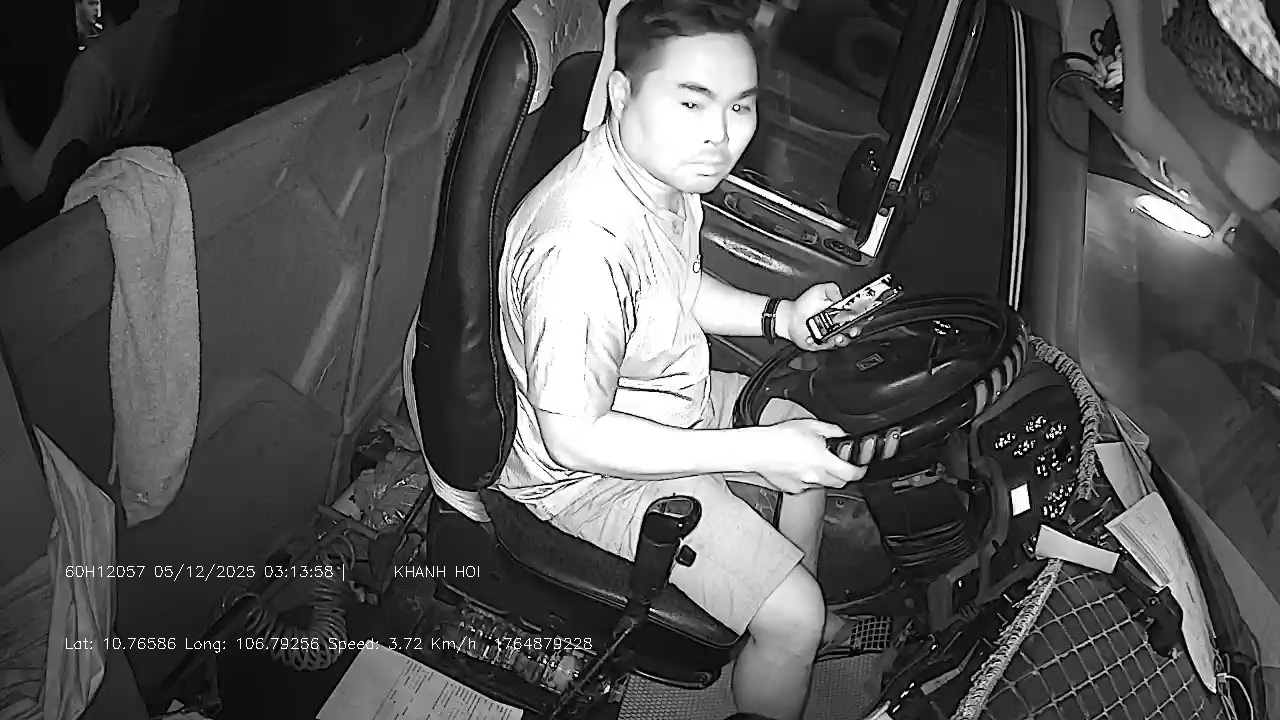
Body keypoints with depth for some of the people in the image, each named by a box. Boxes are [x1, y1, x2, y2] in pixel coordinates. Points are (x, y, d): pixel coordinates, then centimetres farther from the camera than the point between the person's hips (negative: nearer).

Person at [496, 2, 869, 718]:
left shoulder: (665, 168, -8)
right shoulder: (582, 247, -38)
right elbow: (575, 438, -32)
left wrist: (780, 317, -7)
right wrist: (759, 451, -29)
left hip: (676, 396, 10)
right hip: (595, 466, -9)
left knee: (822, 440, 23)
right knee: (791, 619, -11)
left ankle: (803, 612, 44)